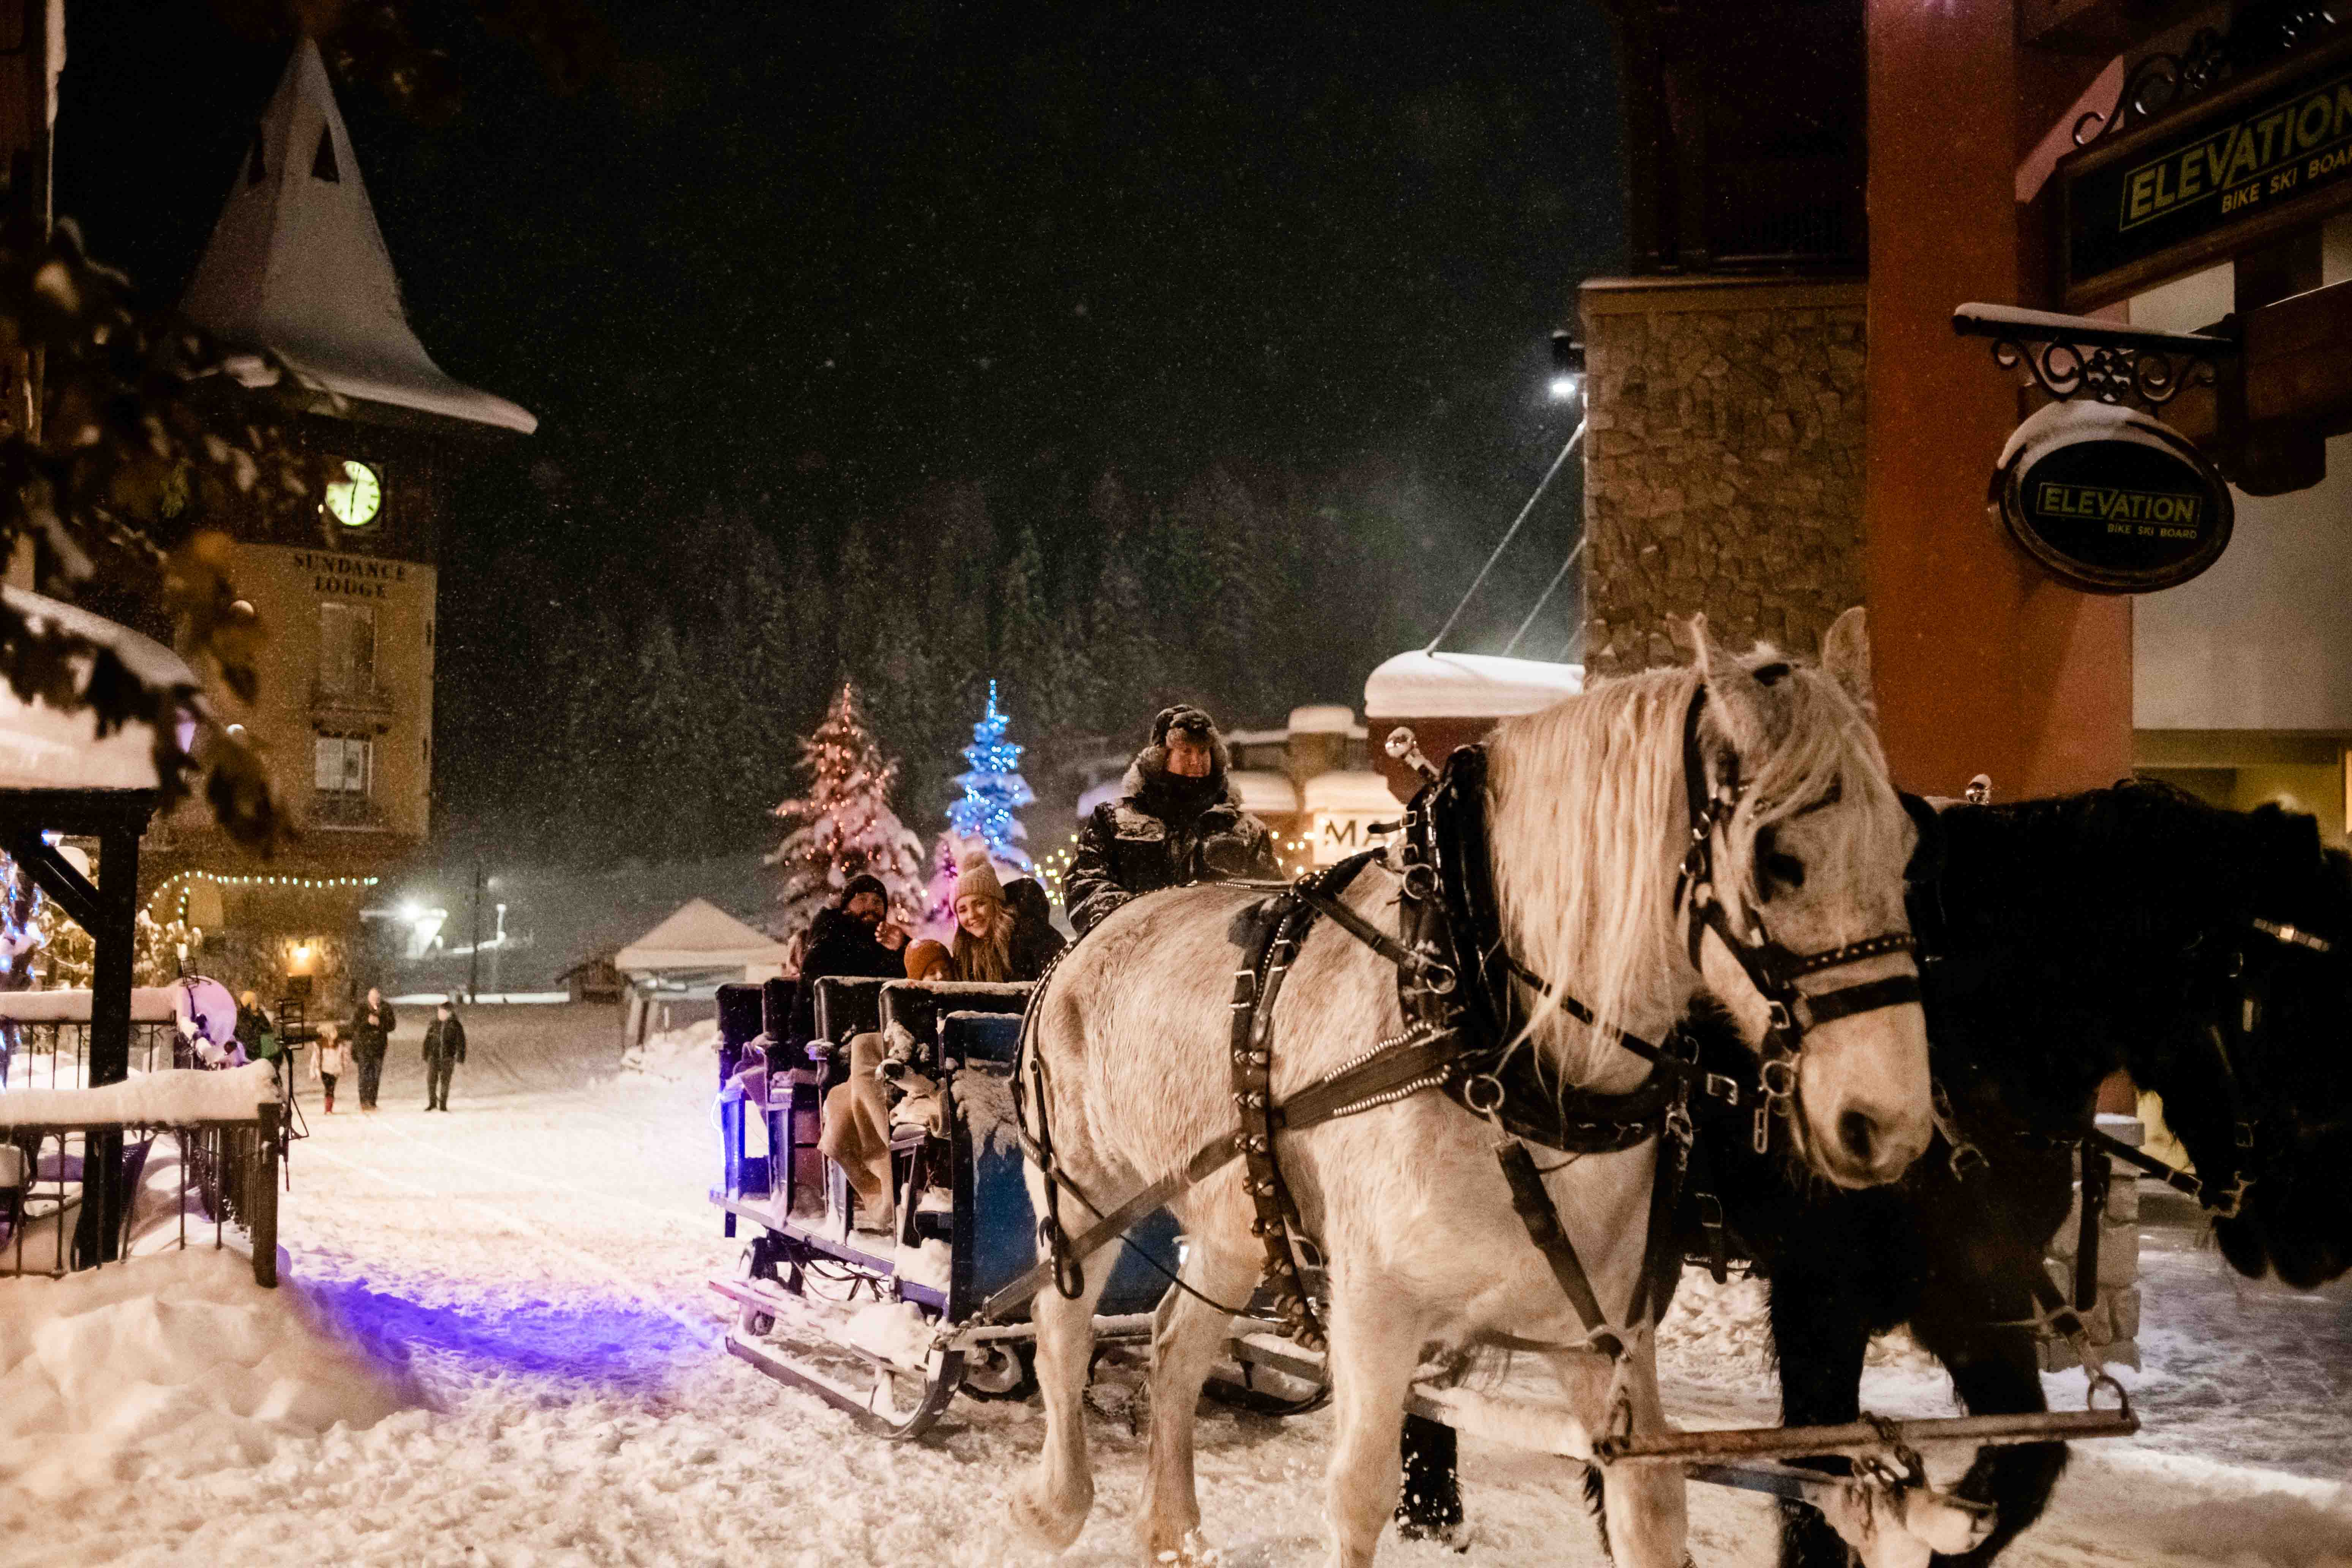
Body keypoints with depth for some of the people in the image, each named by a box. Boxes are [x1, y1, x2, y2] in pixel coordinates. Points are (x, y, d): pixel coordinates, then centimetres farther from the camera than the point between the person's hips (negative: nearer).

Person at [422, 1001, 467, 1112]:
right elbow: (427, 1042, 10)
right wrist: (425, 1059, 8)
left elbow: (461, 1044, -3)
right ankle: (432, 1103, 12)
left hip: (448, 1058, -2)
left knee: (445, 1082, 0)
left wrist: (459, 1061, -8)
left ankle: (443, 1105, 10)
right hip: (434, 1057, 2)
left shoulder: (456, 1026, -4)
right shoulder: (433, 1025, 4)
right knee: (431, 1080, -4)